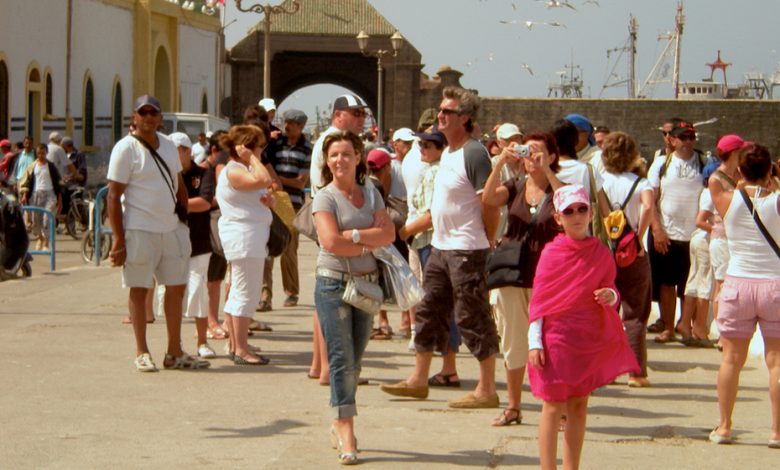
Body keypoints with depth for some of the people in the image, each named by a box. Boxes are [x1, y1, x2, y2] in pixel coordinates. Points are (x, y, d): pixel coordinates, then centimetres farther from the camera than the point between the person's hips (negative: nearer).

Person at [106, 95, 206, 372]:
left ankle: (175, 353, 17)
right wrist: (119, 241, -17)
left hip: (171, 228, 7)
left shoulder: (168, 146, 11)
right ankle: (142, 353, 9)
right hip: (139, 231, -7)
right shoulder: (126, 149, -9)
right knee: (139, 290, 1)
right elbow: (113, 196, -12)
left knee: (177, 287, 8)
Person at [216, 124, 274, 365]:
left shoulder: (243, 169, 18)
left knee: (238, 294, 14)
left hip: (248, 239, 12)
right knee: (246, 295, -10)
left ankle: (235, 346, 19)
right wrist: (252, 158, -18)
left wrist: (265, 200, 4)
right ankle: (241, 350, -8)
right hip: (244, 238, -12)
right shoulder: (234, 171, -16)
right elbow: (264, 180, -31)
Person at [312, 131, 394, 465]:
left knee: (354, 361, 9)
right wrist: (369, 245, -7)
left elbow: (388, 233, -2)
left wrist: (354, 235, -13)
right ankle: (346, 434, -8)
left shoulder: (371, 195, 11)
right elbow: (332, 242, -16)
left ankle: (340, 423, 22)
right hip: (333, 284, -5)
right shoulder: (325, 197, -3)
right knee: (342, 358, -9)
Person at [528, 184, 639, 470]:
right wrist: (534, 342, -10)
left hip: (590, 341, 4)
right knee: (554, 405, -3)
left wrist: (611, 296, -10)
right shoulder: (551, 253, -5)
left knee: (579, 404, 9)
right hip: (556, 339, -4)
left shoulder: (601, 253, 4)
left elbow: (610, 289, 16)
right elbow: (538, 299, -5)